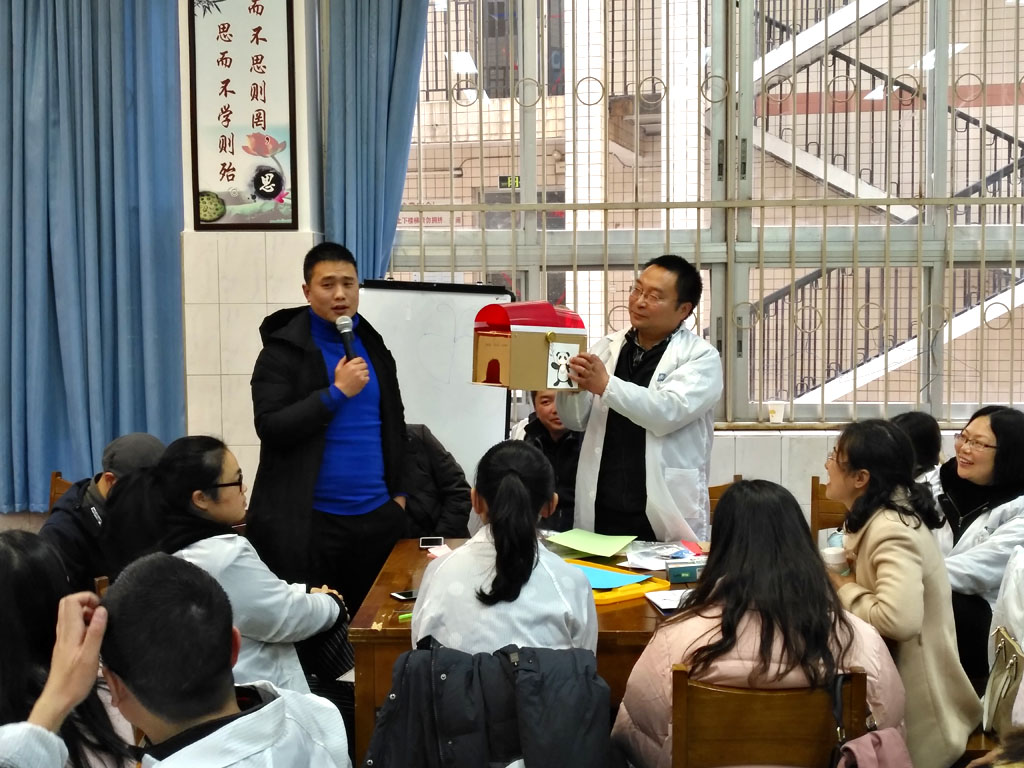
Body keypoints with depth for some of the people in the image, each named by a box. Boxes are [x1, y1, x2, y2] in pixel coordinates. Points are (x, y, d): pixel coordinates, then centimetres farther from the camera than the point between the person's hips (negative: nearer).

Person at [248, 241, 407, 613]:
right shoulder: (284, 349, -5)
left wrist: (398, 490, 11)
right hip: (309, 520, -5)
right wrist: (336, 393, -19)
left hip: (377, 515, 5)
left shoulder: (373, 345, 11)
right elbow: (270, 427, -14)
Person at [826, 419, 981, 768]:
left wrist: (843, 588, -21)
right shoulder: (879, 515, 5)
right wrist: (832, 577, -8)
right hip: (895, 677, 9)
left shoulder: (891, 531, -25)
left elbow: (898, 620, -37)